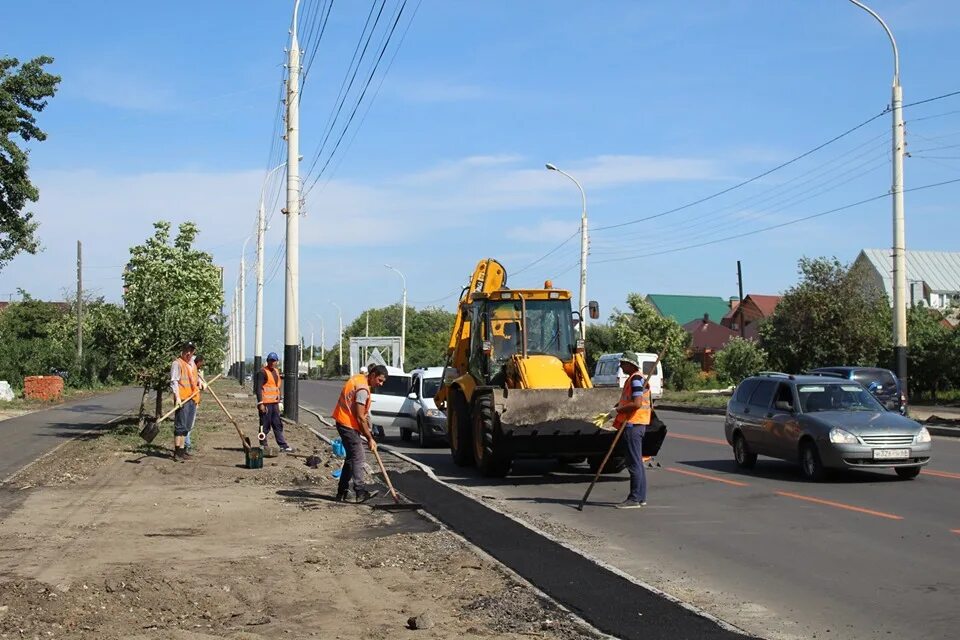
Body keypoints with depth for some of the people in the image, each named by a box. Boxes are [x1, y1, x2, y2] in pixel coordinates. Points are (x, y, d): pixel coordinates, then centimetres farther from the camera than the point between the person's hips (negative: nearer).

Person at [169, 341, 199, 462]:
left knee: (187, 427, 13)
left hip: (192, 399, 9)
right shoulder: (177, 363, -6)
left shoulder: (192, 363, 20)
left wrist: (200, 382, 14)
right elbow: (174, 381, -14)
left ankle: (183, 450, 19)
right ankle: (177, 453, -9)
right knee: (180, 426, -10)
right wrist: (177, 397, -24)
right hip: (182, 399, -9)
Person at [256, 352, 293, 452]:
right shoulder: (263, 372, -11)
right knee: (265, 426, -3)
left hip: (274, 403, 8)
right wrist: (260, 403, -20)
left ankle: (283, 446, 16)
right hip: (265, 403, -8)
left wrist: (279, 400, 20)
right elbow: (258, 388, -15)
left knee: (278, 425, 12)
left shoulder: (276, 371, 15)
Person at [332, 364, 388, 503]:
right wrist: (370, 438, -14)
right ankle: (360, 491, -18)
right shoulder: (363, 389, -20)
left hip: (344, 423, 10)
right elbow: (360, 417, -20)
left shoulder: (359, 379, 11)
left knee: (351, 457, 12)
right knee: (357, 457, -13)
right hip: (348, 425, -10)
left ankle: (342, 493, 14)